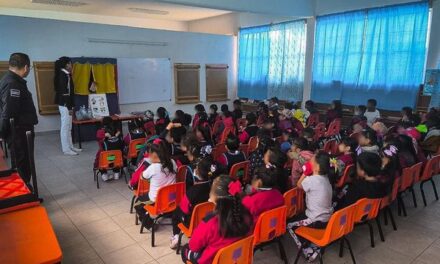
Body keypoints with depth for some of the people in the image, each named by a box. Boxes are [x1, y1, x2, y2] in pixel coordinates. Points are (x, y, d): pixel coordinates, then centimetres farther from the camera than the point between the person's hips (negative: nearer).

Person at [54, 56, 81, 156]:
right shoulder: (63, 75, -15)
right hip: (65, 105, -10)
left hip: (66, 104, 10)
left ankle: (70, 147, 22)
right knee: (65, 127, -3)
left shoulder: (65, 75, 14)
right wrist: (69, 107, -20)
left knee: (68, 127, 14)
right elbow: (64, 93, -20)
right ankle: (66, 149, 3)